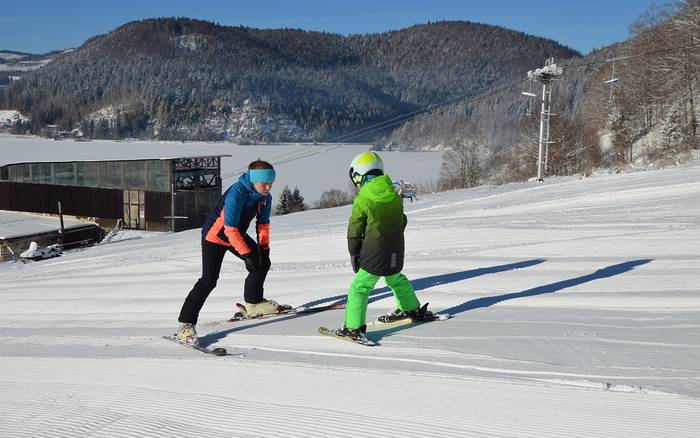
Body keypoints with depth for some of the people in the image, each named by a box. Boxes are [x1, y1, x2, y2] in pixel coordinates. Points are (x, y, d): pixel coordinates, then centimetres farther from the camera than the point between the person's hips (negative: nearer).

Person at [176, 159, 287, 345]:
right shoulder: (236, 194, -33)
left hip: (238, 234, 8)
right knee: (209, 280, -16)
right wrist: (246, 254, -31)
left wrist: (264, 246, -6)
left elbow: (263, 223, 5)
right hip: (215, 235, -8)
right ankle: (186, 325, -13)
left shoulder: (265, 197, -9)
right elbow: (230, 229, -32)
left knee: (263, 262, 8)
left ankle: (253, 303, 28)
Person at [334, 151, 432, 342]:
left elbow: (355, 230, -7)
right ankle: (413, 309, 44)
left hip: (374, 255, -6)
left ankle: (354, 328, -9)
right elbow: (401, 221, 15)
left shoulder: (362, 200, -13)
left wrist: (354, 254, 6)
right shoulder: (394, 194, 3)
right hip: (396, 252, 6)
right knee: (396, 279, 30)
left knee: (359, 288, -2)